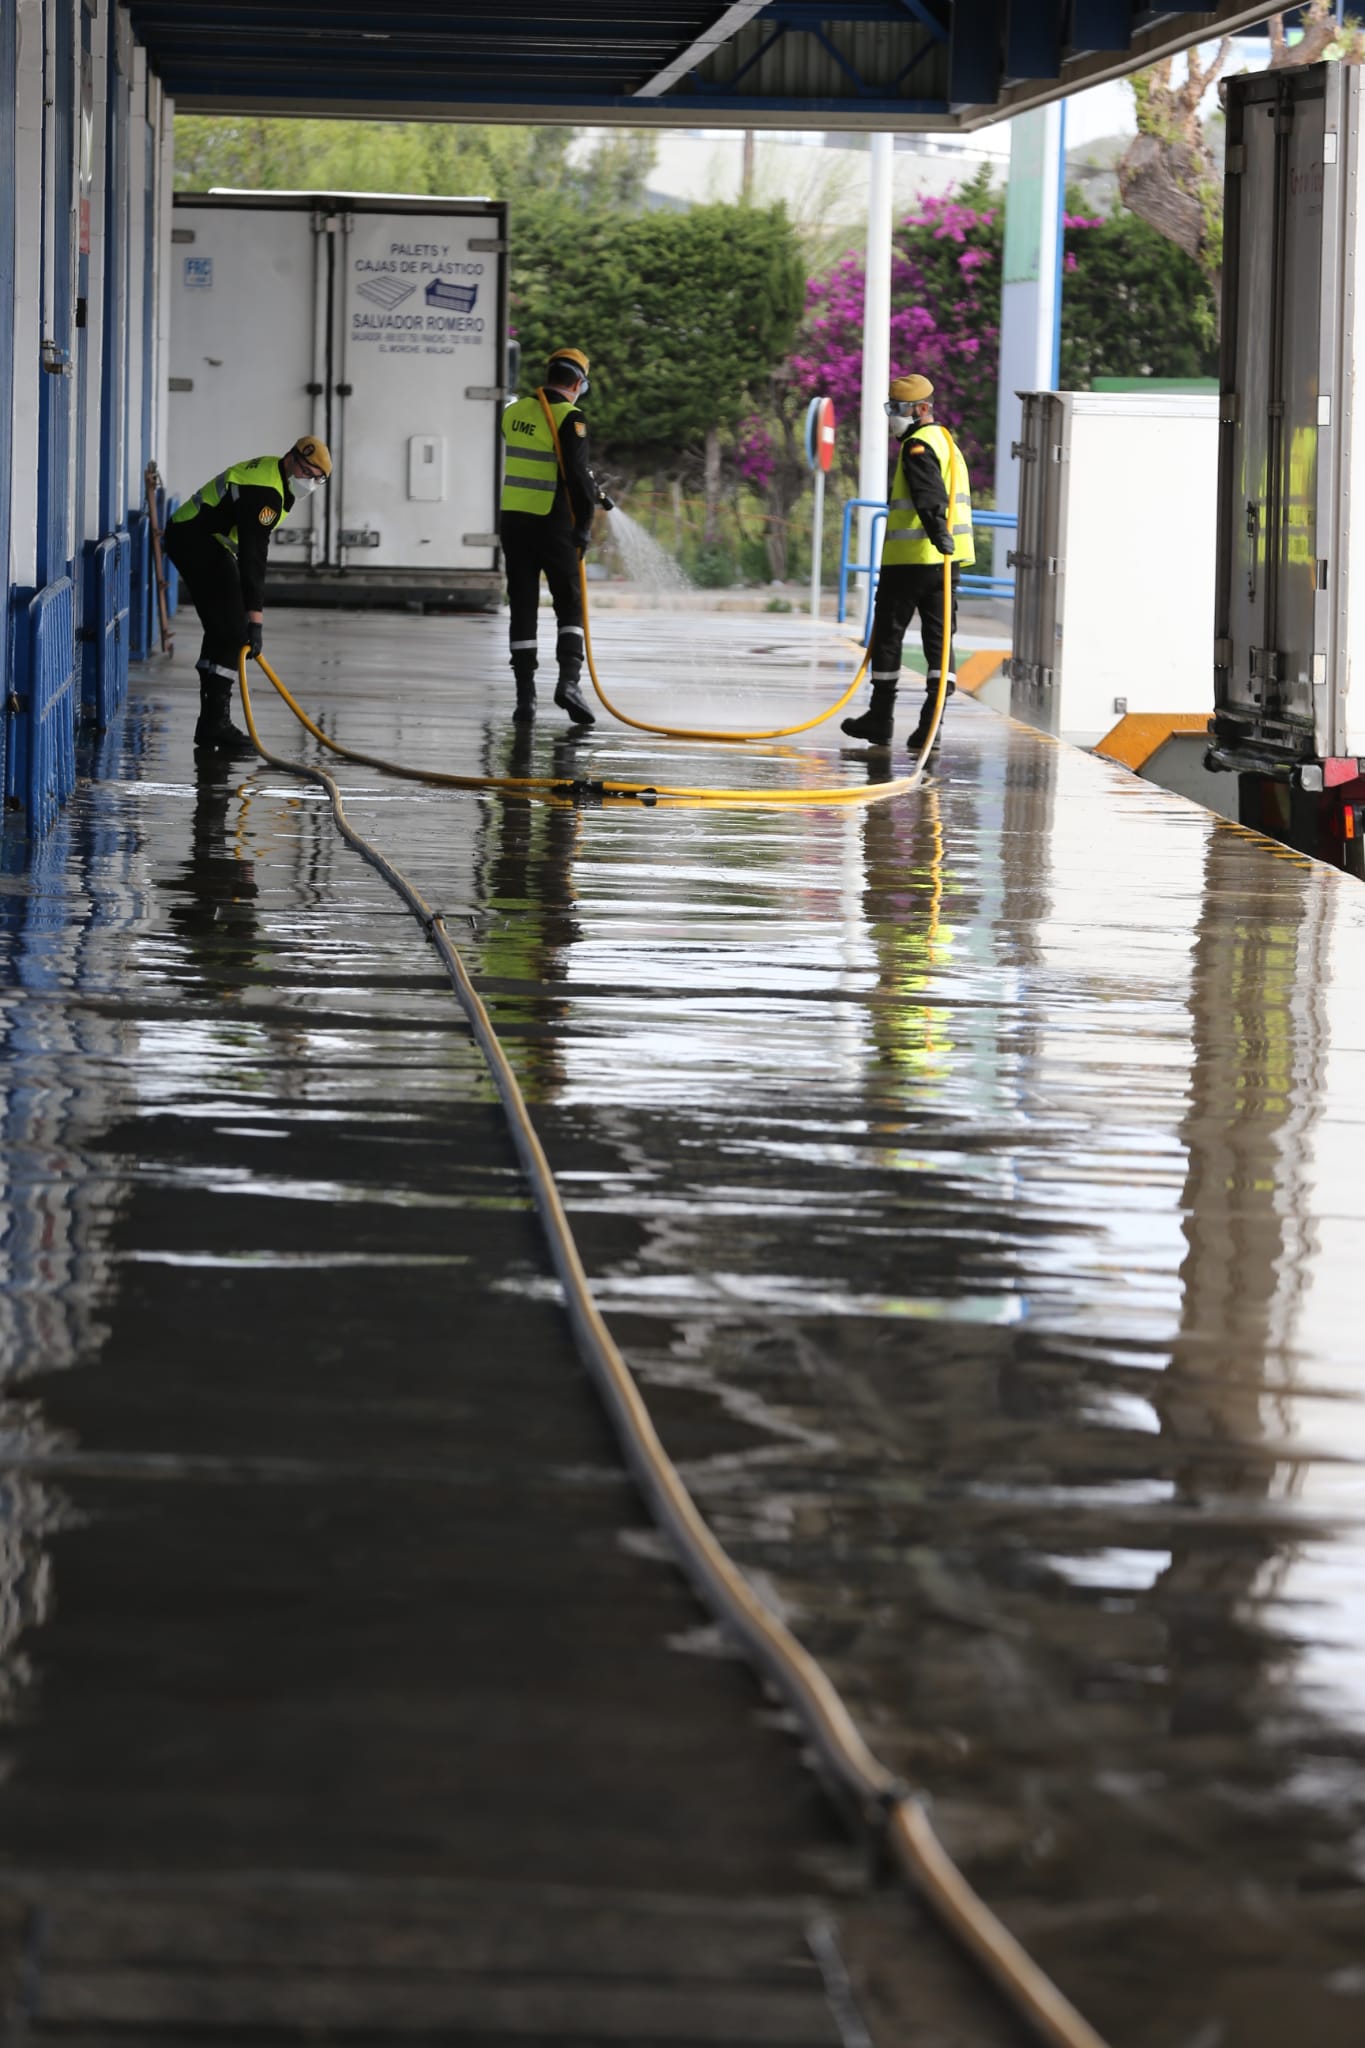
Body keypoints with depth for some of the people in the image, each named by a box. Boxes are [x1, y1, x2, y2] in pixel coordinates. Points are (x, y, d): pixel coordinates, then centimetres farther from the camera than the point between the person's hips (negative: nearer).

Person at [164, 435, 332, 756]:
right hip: (196, 541, -11)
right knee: (231, 631, -15)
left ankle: (211, 725, 13)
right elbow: (252, 557, -30)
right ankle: (216, 723, -18)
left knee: (223, 632, 11)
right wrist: (255, 618, -33)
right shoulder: (264, 491, -24)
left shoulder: (273, 472, 9)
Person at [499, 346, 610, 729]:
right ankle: (568, 681, -11)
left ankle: (525, 696, 5)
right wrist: (584, 526, -5)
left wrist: (593, 492, 24)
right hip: (552, 525, -5)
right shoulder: (569, 418, -11)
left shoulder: (514, 412, 8)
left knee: (523, 608, 8)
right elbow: (577, 475, -16)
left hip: (513, 521, 5)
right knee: (569, 605, 7)